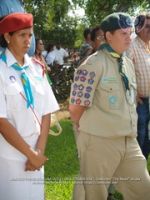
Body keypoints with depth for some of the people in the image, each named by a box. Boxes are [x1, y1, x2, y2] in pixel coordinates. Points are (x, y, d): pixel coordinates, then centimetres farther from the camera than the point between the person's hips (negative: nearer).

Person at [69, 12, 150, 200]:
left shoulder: (128, 64, 12)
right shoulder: (93, 65, -14)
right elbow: (75, 106, -13)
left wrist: (126, 130, 17)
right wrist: (89, 128, 3)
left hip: (129, 141, 7)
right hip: (100, 142, -7)